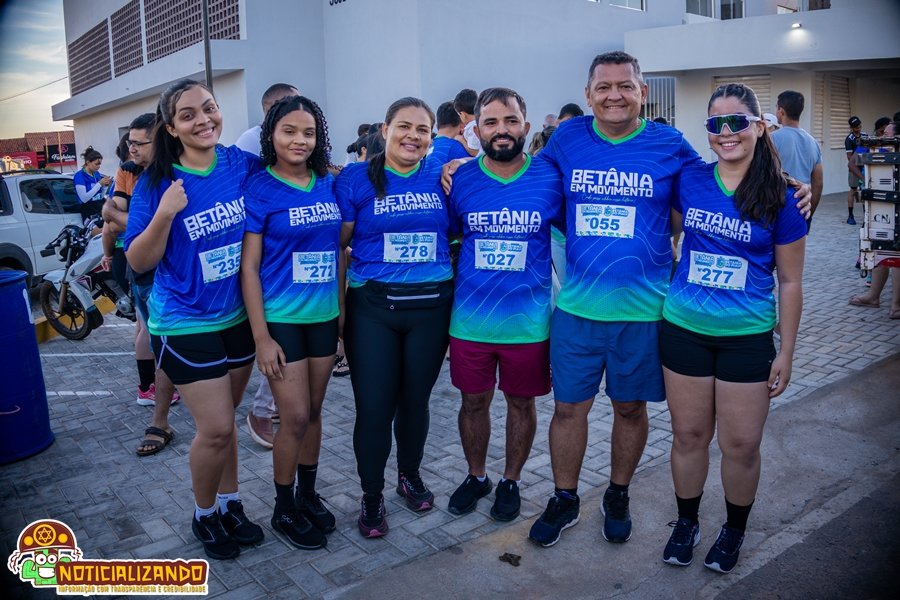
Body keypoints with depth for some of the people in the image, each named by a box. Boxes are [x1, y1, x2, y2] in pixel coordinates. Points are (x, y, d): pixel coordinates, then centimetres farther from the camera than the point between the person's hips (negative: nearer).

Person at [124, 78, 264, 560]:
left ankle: (229, 505, 35)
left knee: (221, 422, 16)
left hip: (239, 316, 3)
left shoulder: (242, 164, -4)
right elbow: (138, 262, -10)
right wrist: (164, 214, -25)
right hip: (186, 323, -3)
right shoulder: (157, 182, -11)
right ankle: (204, 515, 24)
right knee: (216, 428, -2)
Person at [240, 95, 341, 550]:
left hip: (324, 316, 5)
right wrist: (261, 336, -13)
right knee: (295, 417, -1)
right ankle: (283, 510, 20)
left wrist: (344, 308, 9)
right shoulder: (259, 188, -8)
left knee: (313, 411, 14)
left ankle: (308, 495, 32)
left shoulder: (329, 185, 5)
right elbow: (248, 267, -10)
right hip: (281, 319, -4)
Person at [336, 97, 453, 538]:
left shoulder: (443, 177, 4)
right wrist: (338, 306, -7)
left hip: (431, 306, 2)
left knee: (415, 400, 15)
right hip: (372, 307, -2)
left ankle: (410, 476, 39)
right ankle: (371, 497, 22)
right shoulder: (356, 179, -2)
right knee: (374, 408, 1)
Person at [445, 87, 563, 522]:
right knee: (473, 402, 15)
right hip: (470, 319, 1)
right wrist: (449, 292, 4)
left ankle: (510, 482, 37)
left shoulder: (551, 179, -6)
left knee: (521, 403, 14)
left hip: (528, 320, -1)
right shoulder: (460, 180, -3)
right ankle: (476, 477, 39)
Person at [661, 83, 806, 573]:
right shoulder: (689, 180, -1)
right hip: (683, 329, 2)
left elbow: (790, 282, 0)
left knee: (741, 445, 7)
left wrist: (786, 352, -1)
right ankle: (686, 522, 34)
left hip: (747, 337, -1)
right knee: (688, 435, 12)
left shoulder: (780, 199, -6)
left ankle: (734, 530, 32)